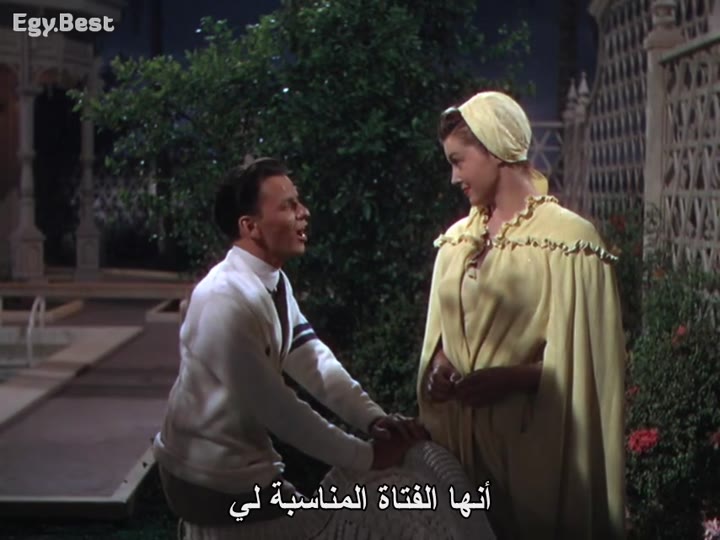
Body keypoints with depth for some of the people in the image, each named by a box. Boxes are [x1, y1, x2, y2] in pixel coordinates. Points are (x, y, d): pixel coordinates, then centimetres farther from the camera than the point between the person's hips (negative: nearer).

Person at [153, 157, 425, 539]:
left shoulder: (274, 282, 1)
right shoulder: (227, 302, -28)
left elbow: (312, 362, -3)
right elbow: (277, 408, -26)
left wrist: (374, 419, -15)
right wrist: (365, 456, -20)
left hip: (239, 465, 8)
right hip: (216, 481, -8)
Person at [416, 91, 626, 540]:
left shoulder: (568, 236, -10)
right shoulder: (458, 239, 9)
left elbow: (585, 356, -11)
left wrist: (509, 378, -19)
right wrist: (438, 363, -3)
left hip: (531, 439, -5)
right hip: (462, 433, 6)